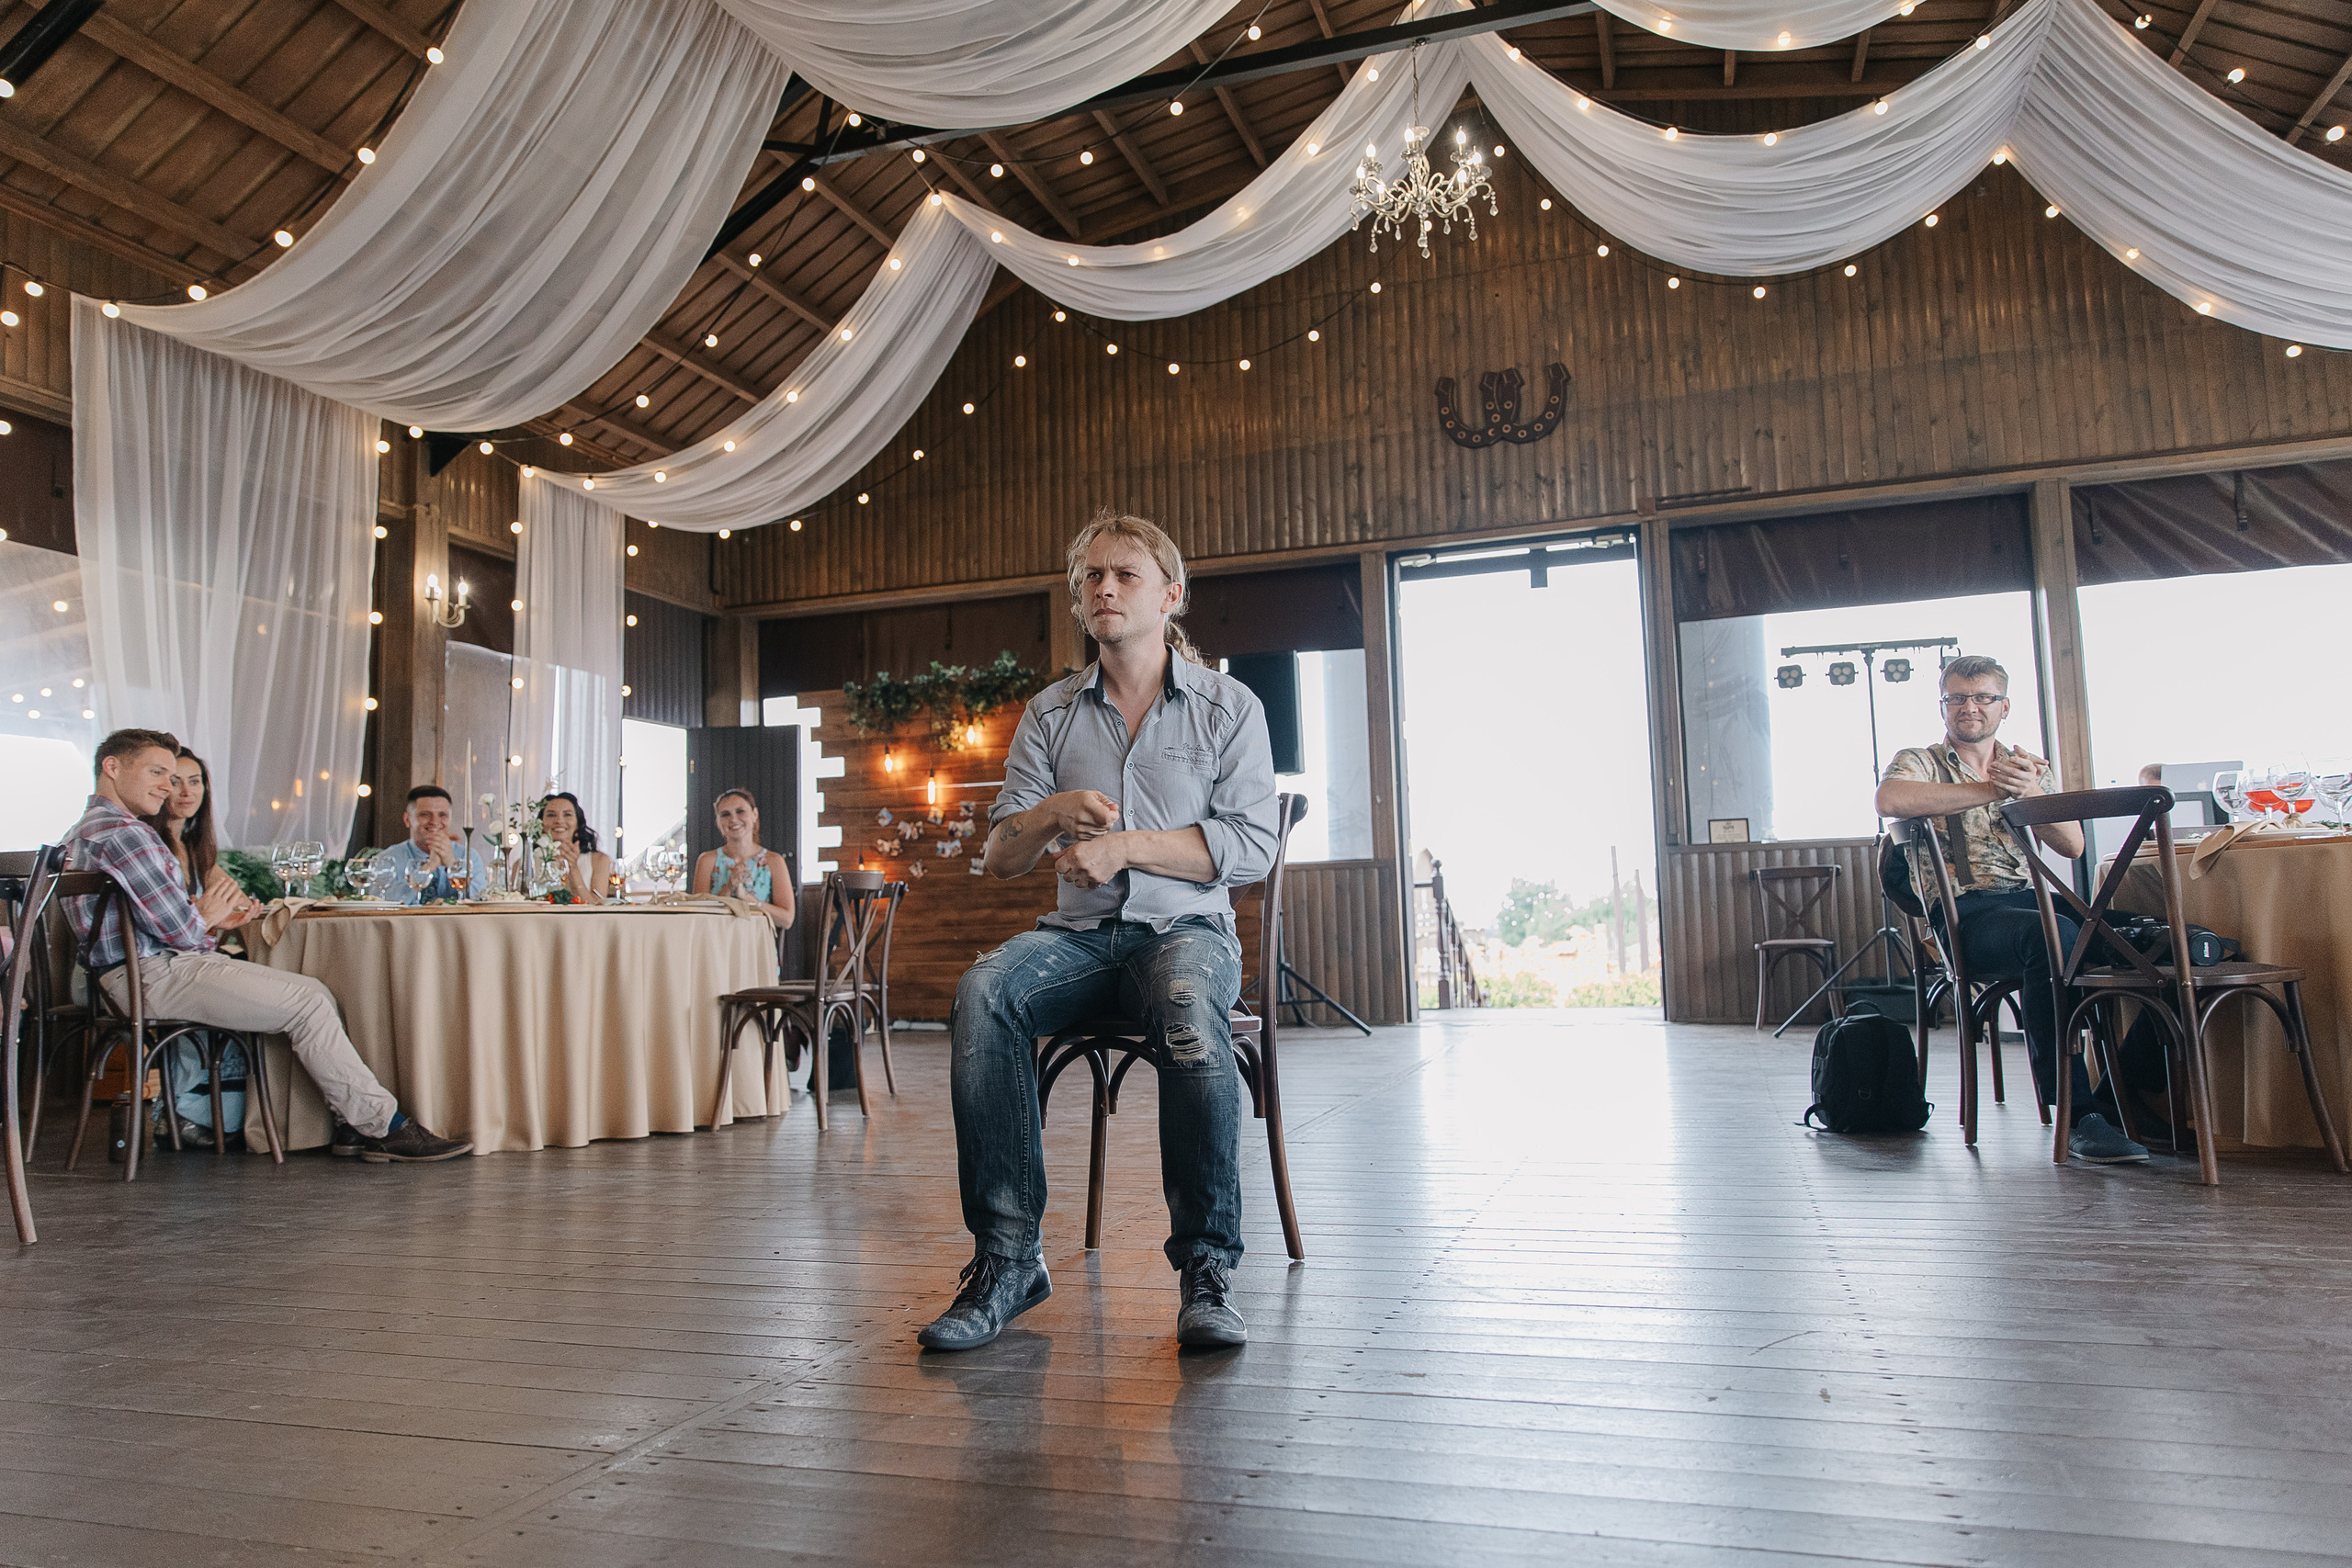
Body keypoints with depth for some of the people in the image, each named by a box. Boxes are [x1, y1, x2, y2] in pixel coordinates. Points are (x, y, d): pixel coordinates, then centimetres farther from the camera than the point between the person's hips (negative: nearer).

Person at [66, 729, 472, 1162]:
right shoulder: (123, 833, -15)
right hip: (157, 976, -11)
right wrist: (207, 915, 3)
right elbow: (180, 930, -20)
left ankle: (354, 1125, -1)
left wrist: (214, 919, 9)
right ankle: (385, 1128, -10)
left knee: (317, 994, 4)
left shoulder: (90, 829, 22)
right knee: (308, 1004, -15)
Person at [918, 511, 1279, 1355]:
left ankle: (1206, 1266, -29)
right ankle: (1007, 1256, -26)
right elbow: (1000, 857, 11)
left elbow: (1251, 847, -3)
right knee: (983, 991, -31)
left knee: (1189, 1006, -39)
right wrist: (1054, 813, -11)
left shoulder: (1229, 706, 7)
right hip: (1079, 933, 3)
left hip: (1186, 925, -2)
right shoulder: (1050, 714, 14)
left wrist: (1125, 846, -13)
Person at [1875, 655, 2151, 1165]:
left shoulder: (2033, 768, 25)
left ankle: (2118, 1102, -16)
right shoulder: (1919, 762, 10)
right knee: (2050, 935, -37)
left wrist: (2029, 793, -8)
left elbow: (2072, 846, 11)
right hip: (1966, 913, -5)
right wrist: (1989, 789, -11)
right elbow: (1888, 800, -17)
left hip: (2035, 900, 5)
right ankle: (2078, 1116, -32)